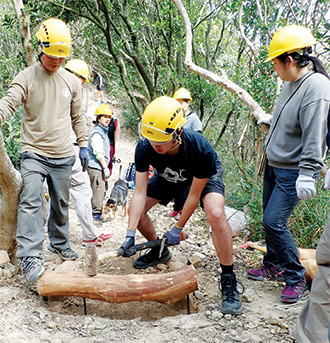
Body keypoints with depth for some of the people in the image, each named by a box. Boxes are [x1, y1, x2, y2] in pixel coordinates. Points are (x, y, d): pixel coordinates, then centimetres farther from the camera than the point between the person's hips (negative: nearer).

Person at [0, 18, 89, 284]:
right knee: (30, 201, -17)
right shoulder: (26, 77, -3)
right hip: (34, 153, -4)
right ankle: (31, 258, -17)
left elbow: (77, 116, 18)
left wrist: (84, 144, 14)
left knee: (61, 204, 14)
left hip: (63, 155, 4)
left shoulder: (71, 81, 9)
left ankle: (60, 244, 33)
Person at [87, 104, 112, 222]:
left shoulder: (103, 131, 20)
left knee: (100, 190, 14)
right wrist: (105, 168, -17)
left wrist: (105, 167, 23)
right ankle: (97, 213, -4)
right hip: (96, 167, -10)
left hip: (99, 167, 10)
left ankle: (95, 212, 22)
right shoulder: (97, 133, -12)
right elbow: (98, 153, -19)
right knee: (98, 189, -9)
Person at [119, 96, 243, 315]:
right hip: (169, 177, 5)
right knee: (135, 211, -5)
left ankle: (229, 280, -16)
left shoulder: (200, 148, -41)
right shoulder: (145, 148, -31)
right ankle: (160, 252, 23)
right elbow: (140, 193, -26)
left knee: (216, 214, -32)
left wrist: (178, 229, -20)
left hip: (205, 175, -4)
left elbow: (194, 194, -27)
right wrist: (131, 234, -31)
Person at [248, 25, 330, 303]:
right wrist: (271, 121, 35)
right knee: (270, 220, 15)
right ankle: (273, 266, 33)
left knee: (274, 222, -10)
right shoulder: (291, 83, 7)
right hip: (274, 166, 9)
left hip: (293, 173, -9)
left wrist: (307, 175, -28)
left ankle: (296, 278, 8)